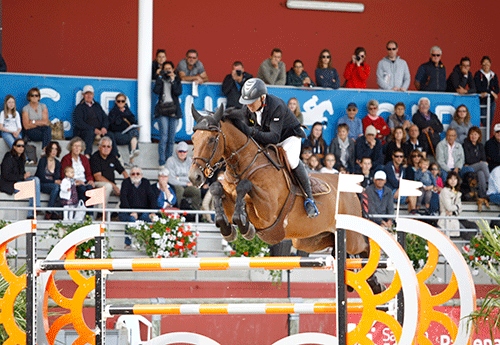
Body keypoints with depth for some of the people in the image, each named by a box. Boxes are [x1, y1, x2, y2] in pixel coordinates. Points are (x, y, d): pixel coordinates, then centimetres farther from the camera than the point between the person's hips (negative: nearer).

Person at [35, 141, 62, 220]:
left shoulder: (58, 163, 10)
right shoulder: (43, 160, -8)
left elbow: (57, 177, 0)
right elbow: (42, 177, -16)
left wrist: (58, 181, -24)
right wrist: (54, 181, -26)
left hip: (51, 184, 5)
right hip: (40, 185, -5)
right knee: (56, 186, -34)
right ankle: (49, 212, -32)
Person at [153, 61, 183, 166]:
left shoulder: (176, 80, 13)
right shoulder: (161, 80, 10)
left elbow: (178, 92, -4)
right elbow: (156, 90, -8)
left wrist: (172, 80, -6)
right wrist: (160, 77, -6)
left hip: (174, 110, 2)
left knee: (171, 138, 2)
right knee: (164, 137, -13)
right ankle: (162, 162, -13)